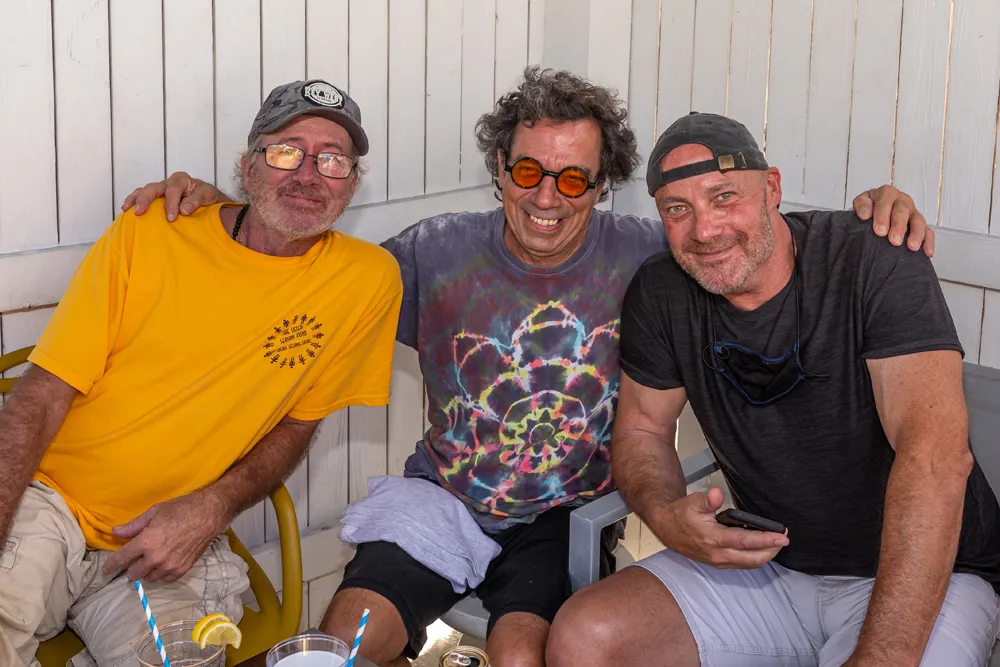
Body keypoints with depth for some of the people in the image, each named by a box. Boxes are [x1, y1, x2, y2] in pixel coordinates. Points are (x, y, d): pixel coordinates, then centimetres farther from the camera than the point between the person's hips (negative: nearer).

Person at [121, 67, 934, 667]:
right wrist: (218, 205, -3)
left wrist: (871, 208, -17)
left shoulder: (644, 256, -6)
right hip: (440, 502, 2)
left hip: (565, 521, -1)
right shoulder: (439, 251, -3)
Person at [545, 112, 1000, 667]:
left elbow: (938, 455, -30)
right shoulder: (660, 293, -3)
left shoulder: (874, 261, -19)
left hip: (925, 574, -4)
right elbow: (642, 429, 11)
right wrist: (665, 516, -15)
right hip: (770, 563, 5)